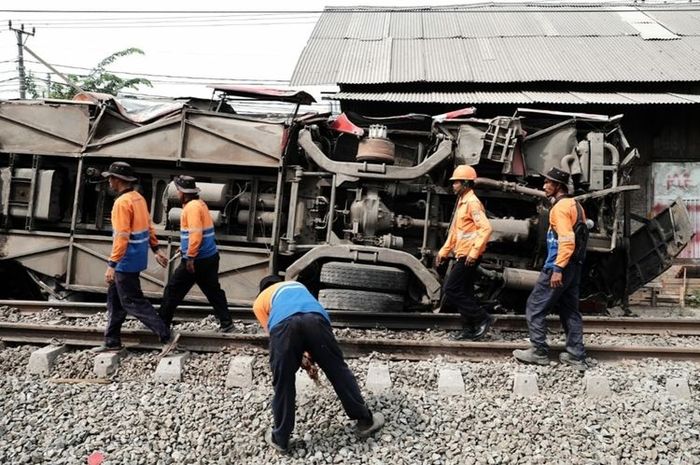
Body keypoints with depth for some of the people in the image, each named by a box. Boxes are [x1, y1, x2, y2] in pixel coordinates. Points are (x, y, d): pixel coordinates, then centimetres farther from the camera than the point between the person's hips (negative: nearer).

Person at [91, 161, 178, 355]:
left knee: (133, 302, -2)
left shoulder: (122, 202, -20)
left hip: (127, 261, -10)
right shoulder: (138, 198, 9)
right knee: (115, 299, 18)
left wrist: (112, 265, -23)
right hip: (137, 258, 10)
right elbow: (149, 227, 15)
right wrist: (156, 250, 21)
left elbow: (121, 237, -24)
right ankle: (112, 341, 26)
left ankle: (167, 336, -3)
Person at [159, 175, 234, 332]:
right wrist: (185, 248, 23)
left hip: (197, 259, -9)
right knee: (213, 290, 12)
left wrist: (190, 257, -22)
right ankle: (226, 322, 11)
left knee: (173, 290, 4)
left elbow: (196, 234, -24)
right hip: (210, 257, 9)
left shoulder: (192, 207, -16)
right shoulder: (200, 203, 14)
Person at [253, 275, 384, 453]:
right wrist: (310, 356, 44)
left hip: (283, 324, -1)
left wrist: (301, 360, 33)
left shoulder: (260, 302, 37)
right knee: (338, 370, 17)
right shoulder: (297, 285, 46)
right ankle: (365, 420, 30)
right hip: (314, 319, 2)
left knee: (283, 384, 16)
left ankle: (280, 439, 32)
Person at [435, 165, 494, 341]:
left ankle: (482, 319, -1)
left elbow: (486, 228, -23)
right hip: (463, 255, 10)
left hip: (468, 256, -10)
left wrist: (474, 252, -26)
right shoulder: (462, 202, 17)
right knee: (464, 293, 12)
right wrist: (444, 251, 20)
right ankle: (470, 329, 19)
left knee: (451, 291, -8)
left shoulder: (472, 202, -14)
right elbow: (455, 231, 22)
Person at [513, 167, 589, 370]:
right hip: (574, 266, 10)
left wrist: (557, 269, -24)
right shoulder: (575, 205, 15)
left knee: (535, 307, 0)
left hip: (559, 266, -10)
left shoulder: (560, 207, -14)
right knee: (570, 310, 13)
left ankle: (539, 352, 6)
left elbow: (567, 240, -23)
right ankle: (576, 355, 17)